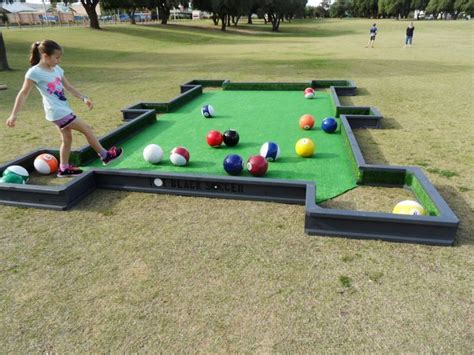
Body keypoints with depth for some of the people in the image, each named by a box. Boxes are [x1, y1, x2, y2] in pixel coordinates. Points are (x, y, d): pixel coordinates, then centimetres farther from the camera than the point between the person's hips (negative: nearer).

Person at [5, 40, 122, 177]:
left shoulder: (57, 69, 8)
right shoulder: (34, 72, -13)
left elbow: (69, 87, 16)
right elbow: (23, 94, -10)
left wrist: (84, 98, 7)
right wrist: (13, 115, -10)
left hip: (64, 110, 8)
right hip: (57, 112, -8)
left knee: (67, 138, 15)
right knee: (86, 129, -6)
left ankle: (64, 168, 26)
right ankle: (105, 155, 5)